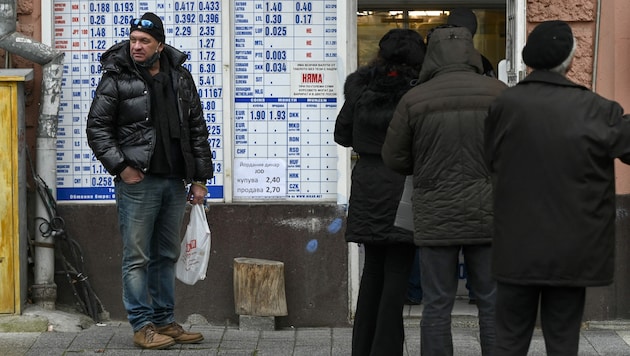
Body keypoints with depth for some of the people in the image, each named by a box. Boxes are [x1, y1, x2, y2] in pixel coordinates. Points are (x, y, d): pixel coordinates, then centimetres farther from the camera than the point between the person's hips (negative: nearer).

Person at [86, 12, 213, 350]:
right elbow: (97, 128, -4)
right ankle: (142, 325, 3)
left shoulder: (180, 78, 9)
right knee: (137, 257, -3)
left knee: (167, 255, 12)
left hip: (174, 182, 5)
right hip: (137, 181, -5)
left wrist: (200, 177, 8)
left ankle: (164, 321, 20)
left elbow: (197, 129, 13)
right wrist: (120, 166, -14)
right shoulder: (116, 79, -3)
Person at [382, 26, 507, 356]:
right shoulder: (498, 93, -4)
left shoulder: (414, 99, -5)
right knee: (493, 303, 8)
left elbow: (394, 158, 3)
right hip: (487, 215, 0)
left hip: (436, 216, 0)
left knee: (437, 306, 5)